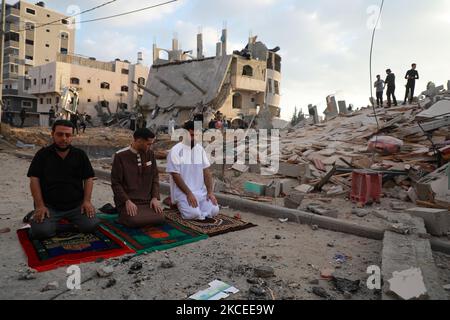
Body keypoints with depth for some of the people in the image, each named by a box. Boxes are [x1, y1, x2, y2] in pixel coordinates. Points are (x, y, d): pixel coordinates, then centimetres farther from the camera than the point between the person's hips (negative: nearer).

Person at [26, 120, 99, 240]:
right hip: (49, 206, -1)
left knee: (91, 225, -17)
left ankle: (68, 219, 16)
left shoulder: (80, 155, 5)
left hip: (76, 204, 2)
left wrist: (87, 201, -7)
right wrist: (40, 205, -11)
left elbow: (88, 178, 5)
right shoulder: (42, 154, 2)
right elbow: (34, 180, -2)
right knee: (41, 232, -24)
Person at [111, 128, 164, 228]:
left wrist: (155, 197, -3)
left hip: (147, 200, 4)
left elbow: (155, 177, 10)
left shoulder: (150, 154, 5)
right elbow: (116, 183, -6)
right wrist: (127, 201, -17)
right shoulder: (120, 156, -7)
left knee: (159, 218, -19)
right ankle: (124, 214, 4)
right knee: (135, 221, -29)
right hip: (128, 200, -4)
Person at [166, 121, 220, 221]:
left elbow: (206, 171, 5)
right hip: (183, 192, -5)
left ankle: (195, 202, 13)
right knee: (194, 214, -27)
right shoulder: (175, 151, -10)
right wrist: (189, 193, -18)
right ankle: (180, 203, 6)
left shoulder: (200, 149, 6)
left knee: (214, 211, -14)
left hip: (201, 191, 5)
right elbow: (176, 176, -14)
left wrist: (210, 192, -6)